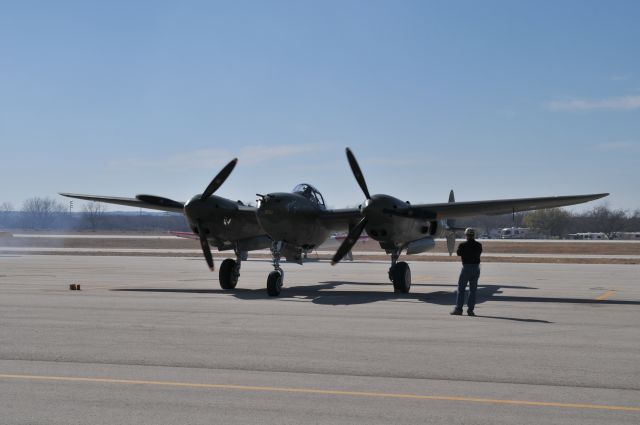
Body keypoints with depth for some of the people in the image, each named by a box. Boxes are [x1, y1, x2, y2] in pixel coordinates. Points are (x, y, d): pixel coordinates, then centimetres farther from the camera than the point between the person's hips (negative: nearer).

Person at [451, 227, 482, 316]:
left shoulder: (463, 245, -10)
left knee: (461, 289, 5)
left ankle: (458, 309, 3)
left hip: (466, 268, -3)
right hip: (476, 268, 3)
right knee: (473, 290, 8)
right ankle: (470, 310, 6)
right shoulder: (479, 245, 0)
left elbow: (458, 253, 6)